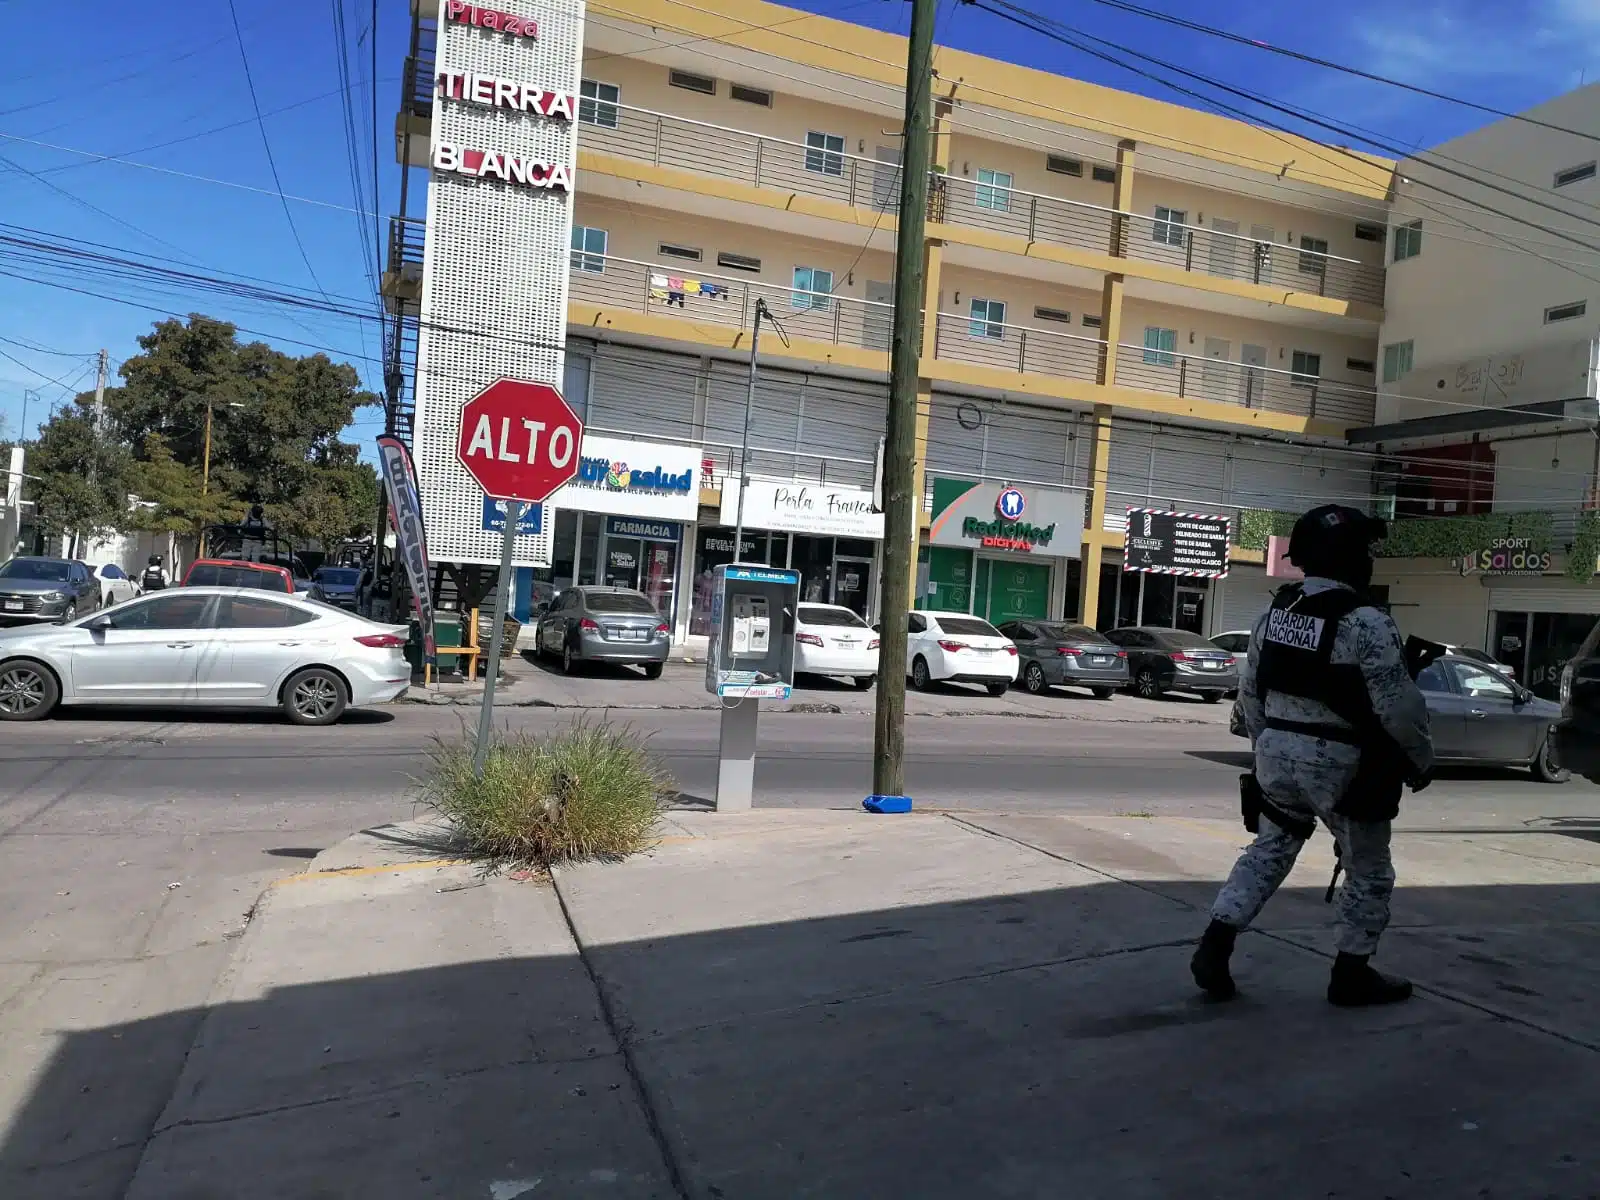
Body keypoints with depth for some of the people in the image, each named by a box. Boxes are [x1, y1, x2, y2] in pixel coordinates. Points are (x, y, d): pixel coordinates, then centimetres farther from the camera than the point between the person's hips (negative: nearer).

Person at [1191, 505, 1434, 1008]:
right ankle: (1352, 974, 25)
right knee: (1369, 871, 15)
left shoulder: (1273, 613, 2)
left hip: (1277, 756, 6)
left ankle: (1214, 948, 12)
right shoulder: (1367, 624, -19)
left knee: (1268, 851, 19)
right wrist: (1421, 763, 0)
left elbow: (1249, 691, 10)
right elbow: (1399, 708, -17)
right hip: (1342, 767, -6)